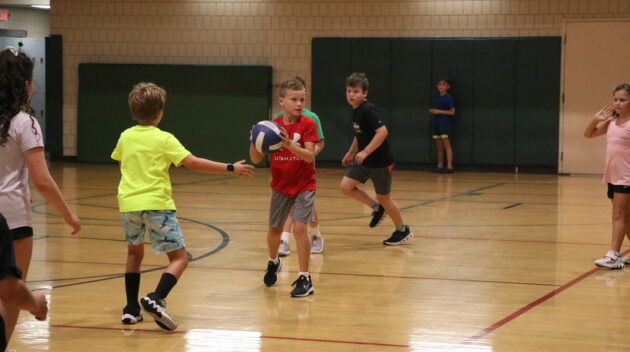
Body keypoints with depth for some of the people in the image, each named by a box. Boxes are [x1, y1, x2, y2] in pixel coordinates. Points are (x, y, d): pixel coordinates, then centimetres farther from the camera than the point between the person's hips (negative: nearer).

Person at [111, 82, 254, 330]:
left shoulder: (125, 137, 9)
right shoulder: (164, 139, -5)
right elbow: (194, 163, -13)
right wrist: (230, 169, -10)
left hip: (128, 204, 5)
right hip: (156, 204, -5)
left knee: (134, 252, 26)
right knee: (179, 258, -1)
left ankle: (131, 309, 21)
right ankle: (156, 299, -26)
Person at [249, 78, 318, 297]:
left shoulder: (307, 124, -12)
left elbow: (310, 156, -23)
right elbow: (256, 159, -5)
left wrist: (289, 144, -38)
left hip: (303, 186, -4)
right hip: (280, 186, 4)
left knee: (299, 227, -18)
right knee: (274, 229, 15)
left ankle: (304, 279, -11)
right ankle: (273, 263, 46)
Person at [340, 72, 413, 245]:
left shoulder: (368, 110, -21)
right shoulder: (356, 111, 6)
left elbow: (382, 131, -30)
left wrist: (365, 152, -32)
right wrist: (351, 153, 22)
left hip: (380, 162, -8)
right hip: (363, 161, 8)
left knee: (383, 197, 4)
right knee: (346, 186, -6)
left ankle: (403, 230, 25)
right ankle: (376, 207, 14)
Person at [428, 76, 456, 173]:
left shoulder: (448, 98, -8)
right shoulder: (437, 97, 12)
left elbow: (452, 112, -11)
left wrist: (439, 111, -16)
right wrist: (432, 111, 1)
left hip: (445, 124, -7)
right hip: (436, 123, 7)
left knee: (446, 144, -8)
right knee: (439, 146, 10)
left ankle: (449, 166, -10)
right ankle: (440, 165, 15)